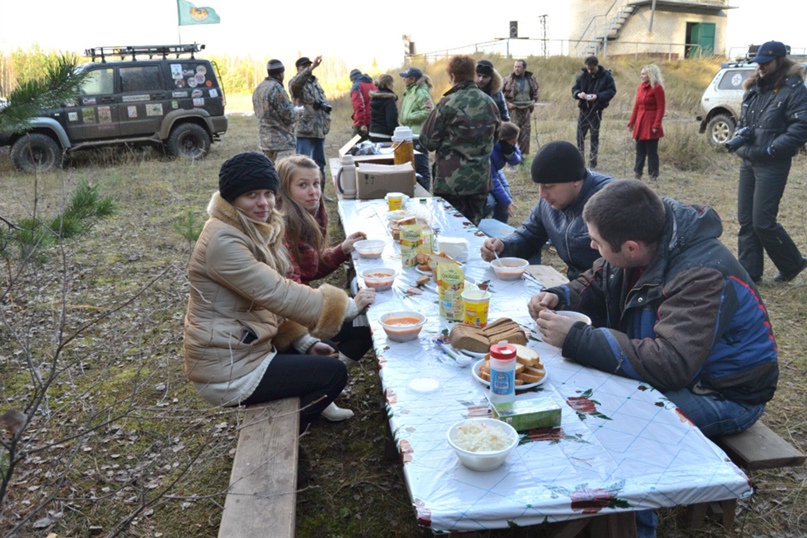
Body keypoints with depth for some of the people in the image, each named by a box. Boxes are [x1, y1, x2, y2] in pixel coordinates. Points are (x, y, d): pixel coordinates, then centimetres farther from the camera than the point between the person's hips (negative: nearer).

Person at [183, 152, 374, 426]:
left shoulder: (252, 229, 5)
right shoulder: (223, 241, -25)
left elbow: (271, 294, 10)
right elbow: (278, 294, -27)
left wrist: (304, 342, 6)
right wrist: (348, 306, -19)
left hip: (244, 344, 9)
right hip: (227, 369, -9)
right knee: (334, 373, -4)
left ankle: (315, 403, 39)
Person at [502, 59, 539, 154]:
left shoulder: (531, 79, 5)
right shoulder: (509, 79, -8)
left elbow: (536, 92, 21)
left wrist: (534, 101, 6)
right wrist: (507, 103, -10)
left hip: (526, 109, 4)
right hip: (514, 109, -4)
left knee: (526, 132, 6)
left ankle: (524, 154, 15)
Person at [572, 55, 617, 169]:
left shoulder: (606, 76, -5)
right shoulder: (583, 76, 3)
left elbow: (612, 91, -7)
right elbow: (574, 89, 7)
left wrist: (598, 96, -22)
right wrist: (579, 94, -17)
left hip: (596, 110, -3)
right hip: (583, 109, 3)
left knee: (594, 135, 3)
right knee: (580, 134, 4)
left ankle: (592, 162, 10)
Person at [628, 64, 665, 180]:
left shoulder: (657, 88, -9)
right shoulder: (641, 87, 11)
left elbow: (661, 108, -13)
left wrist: (656, 125, -19)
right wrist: (631, 122, 11)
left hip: (651, 124, -7)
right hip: (640, 124, 7)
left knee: (651, 151, -1)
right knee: (640, 150, 10)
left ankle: (653, 175, 7)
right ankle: (637, 174, 16)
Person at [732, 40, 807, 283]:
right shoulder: (754, 88, 13)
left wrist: (773, 148, -20)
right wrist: (737, 136, 5)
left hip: (772, 165, -7)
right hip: (748, 162, 8)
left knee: (763, 222, -7)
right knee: (746, 220, 8)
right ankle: (749, 272, 17)